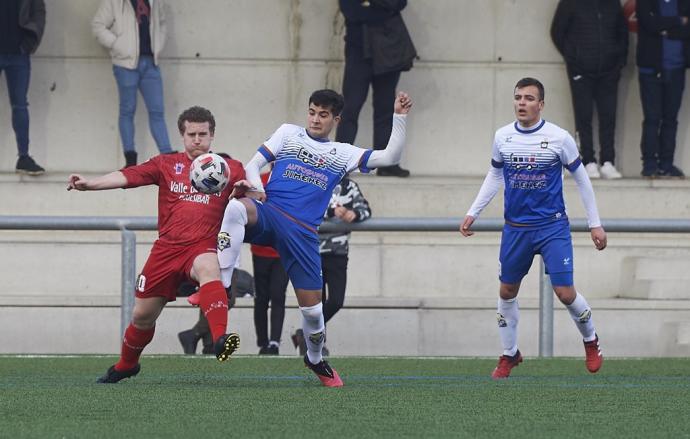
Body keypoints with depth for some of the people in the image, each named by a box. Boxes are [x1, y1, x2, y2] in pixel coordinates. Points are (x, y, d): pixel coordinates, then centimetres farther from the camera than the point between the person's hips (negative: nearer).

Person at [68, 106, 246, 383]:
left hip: (203, 247, -2)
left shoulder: (229, 168, 8)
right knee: (142, 315, 8)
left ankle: (220, 340, -56)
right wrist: (90, 183, -20)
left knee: (208, 268, -39)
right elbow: (128, 176, -4)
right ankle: (125, 366, 38)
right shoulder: (167, 165, 9)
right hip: (167, 248, 3)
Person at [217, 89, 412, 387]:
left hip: (303, 233, 2)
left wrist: (399, 117, 1)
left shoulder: (343, 153, 17)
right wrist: (256, 186, -10)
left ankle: (315, 360, 30)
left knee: (312, 308, 0)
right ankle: (219, 287, -37)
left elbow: (390, 157, 9)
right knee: (236, 207, -39)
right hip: (268, 214, -1)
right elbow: (254, 164, 12)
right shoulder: (288, 133, 16)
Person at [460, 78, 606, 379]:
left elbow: (581, 179, 1)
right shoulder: (502, 137, 1)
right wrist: (473, 213, 12)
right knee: (507, 292, 8)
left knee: (565, 292, -9)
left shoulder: (559, 138, -9)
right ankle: (509, 355, 26)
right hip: (515, 228, 4)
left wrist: (595, 224, 2)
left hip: (553, 227, -4)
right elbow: (494, 177, 17)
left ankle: (590, 341, 18)